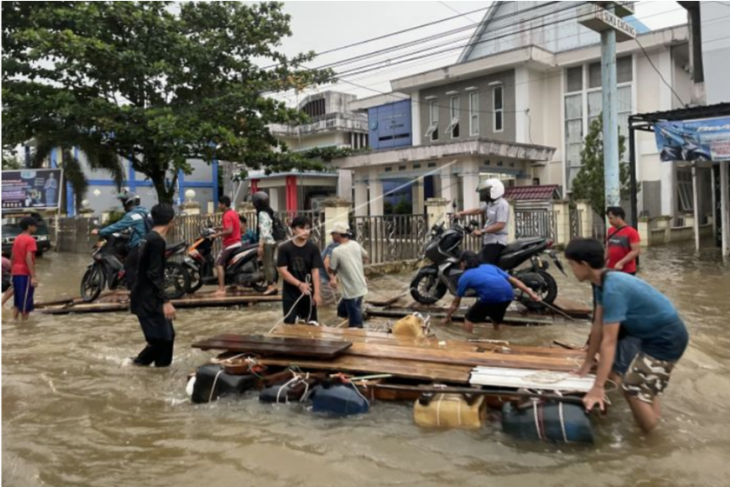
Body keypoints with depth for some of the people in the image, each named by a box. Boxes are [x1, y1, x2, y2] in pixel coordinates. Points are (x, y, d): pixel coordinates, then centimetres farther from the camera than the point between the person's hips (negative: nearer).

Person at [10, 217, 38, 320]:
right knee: (26, 302, -3)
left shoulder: (17, 239, 14)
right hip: (25, 273, -8)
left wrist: (12, 272, 22)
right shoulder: (30, 240, -12)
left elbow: (12, 257, 16)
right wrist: (33, 277, -23)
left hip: (16, 273, 8)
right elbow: (28, 258, -21)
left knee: (17, 302, 15)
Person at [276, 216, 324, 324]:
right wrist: (299, 284, -21)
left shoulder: (313, 249, -2)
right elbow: (282, 270, -11)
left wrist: (317, 293, -14)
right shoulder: (284, 249, -6)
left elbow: (315, 271, -5)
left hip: (308, 293, 1)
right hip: (290, 294, -1)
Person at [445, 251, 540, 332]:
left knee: (469, 318, 16)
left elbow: (456, 301, 29)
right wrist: (530, 293, 28)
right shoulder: (489, 266, 32)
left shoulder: (465, 276, 21)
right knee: (496, 318, 33)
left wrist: (448, 316, 42)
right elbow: (513, 280, 26)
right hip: (508, 295, 6)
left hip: (491, 296, -5)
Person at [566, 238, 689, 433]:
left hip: (667, 339, -10)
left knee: (634, 388, -15)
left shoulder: (613, 288, -31)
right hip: (646, 331, 10)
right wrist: (588, 363, 11)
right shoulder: (603, 281, -3)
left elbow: (609, 341, -31)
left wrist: (598, 388, -29)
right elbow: (598, 325, 5)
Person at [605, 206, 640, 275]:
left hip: (627, 271, -6)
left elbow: (635, 251, -17)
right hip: (611, 269, 6)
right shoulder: (610, 231, 7)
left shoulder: (631, 232, -12)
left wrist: (621, 263, -24)